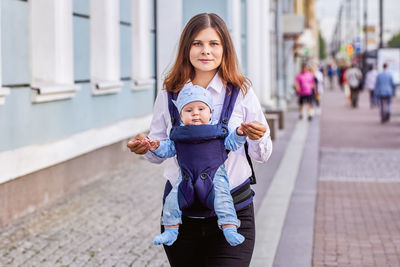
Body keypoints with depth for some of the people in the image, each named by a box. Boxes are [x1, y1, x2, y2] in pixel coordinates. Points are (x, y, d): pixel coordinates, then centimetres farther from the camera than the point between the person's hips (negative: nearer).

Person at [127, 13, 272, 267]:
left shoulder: (241, 92, -3)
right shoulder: (169, 94, 1)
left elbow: (262, 156, 1)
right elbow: (160, 152, 10)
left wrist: (257, 138, -21)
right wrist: (144, 146, -12)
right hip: (180, 211, 2)